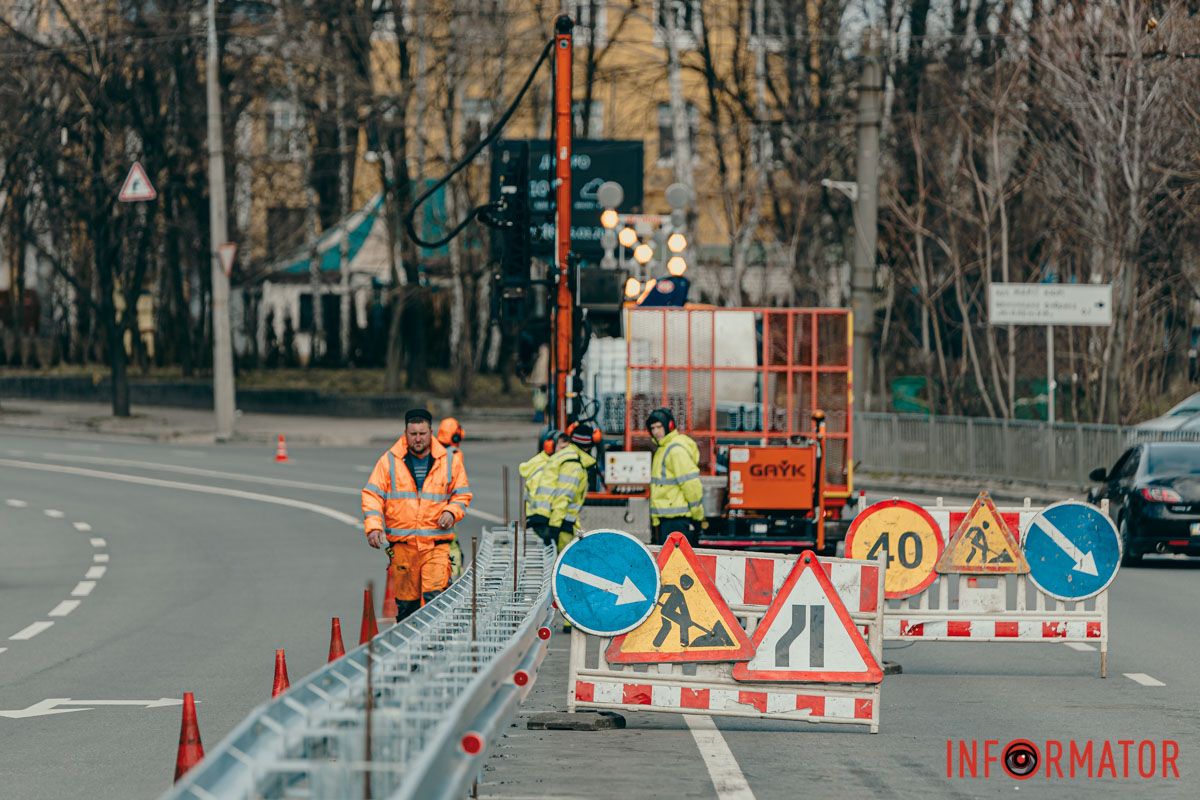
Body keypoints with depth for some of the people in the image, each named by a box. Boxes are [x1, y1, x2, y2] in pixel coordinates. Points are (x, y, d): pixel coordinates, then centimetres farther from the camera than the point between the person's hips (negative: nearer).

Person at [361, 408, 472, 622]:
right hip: (402, 543, 1)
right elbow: (372, 495, 3)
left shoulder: (449, 461, 8)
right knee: (406, 603, 4)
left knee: (434, 596, -15)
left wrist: (452, 511, -4)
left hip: (436, 545, -1)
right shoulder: (389, 461, 4)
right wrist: (373, 526, -11)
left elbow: (462, 494, 17)